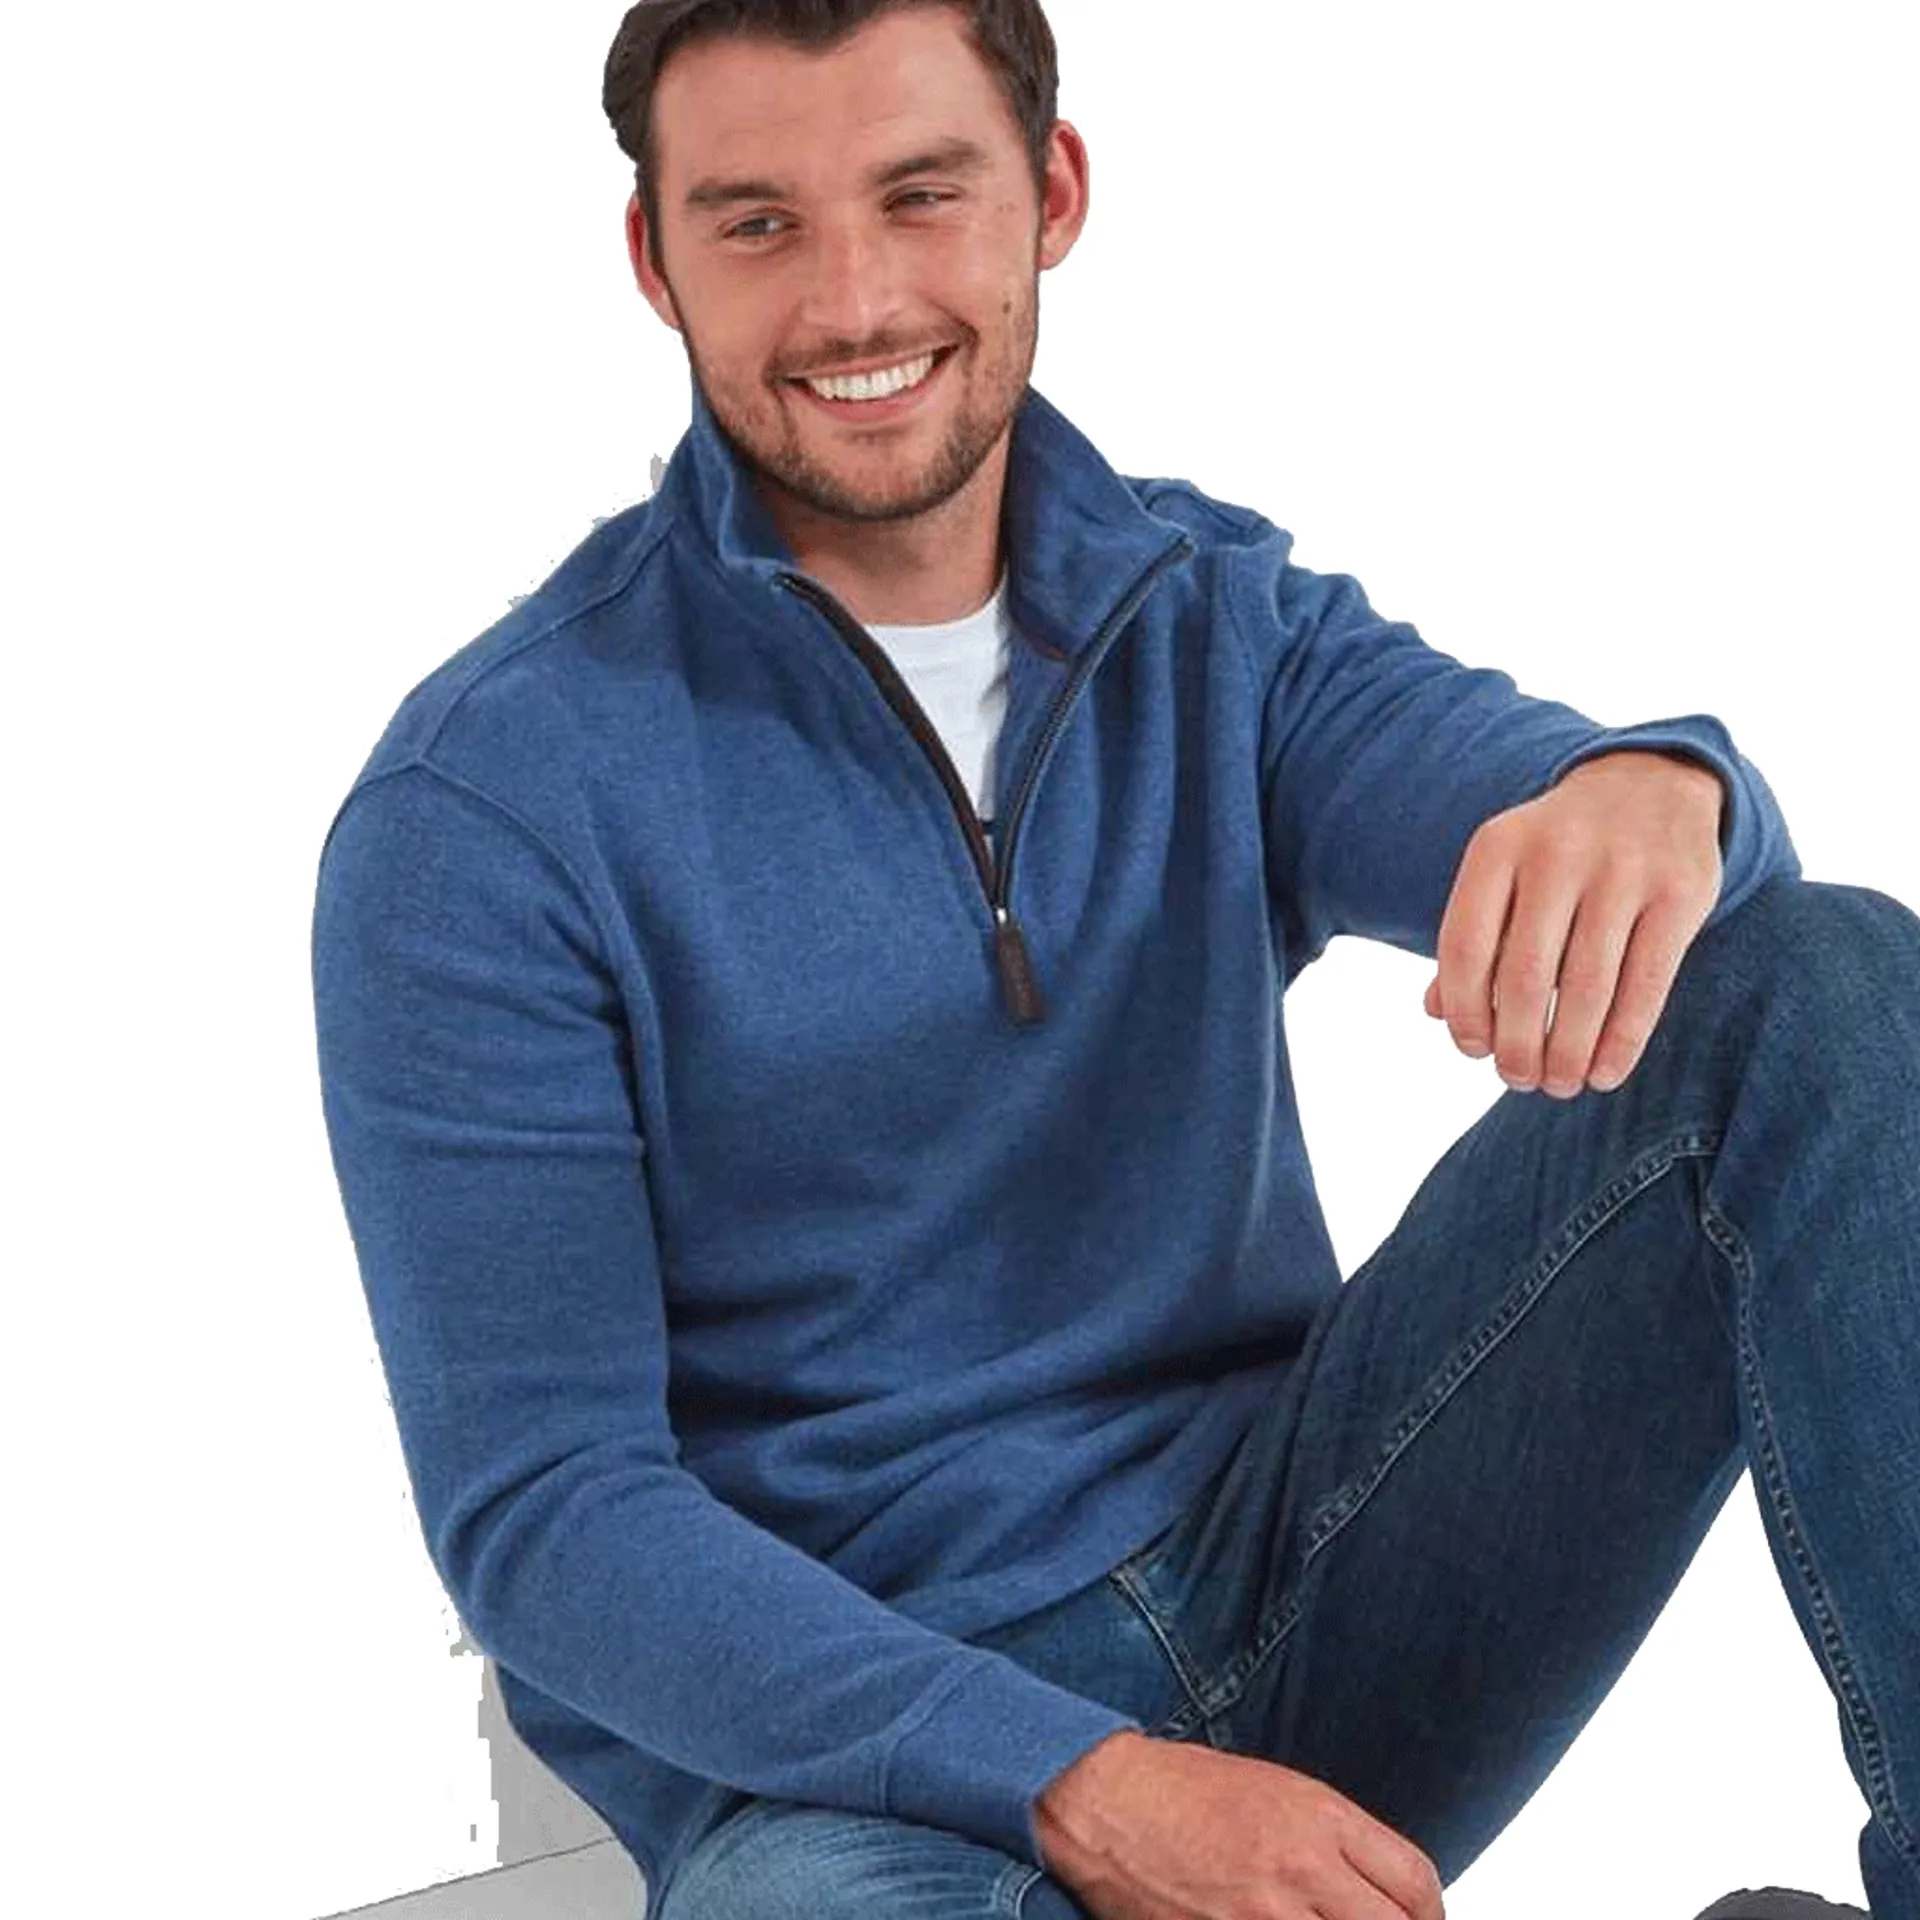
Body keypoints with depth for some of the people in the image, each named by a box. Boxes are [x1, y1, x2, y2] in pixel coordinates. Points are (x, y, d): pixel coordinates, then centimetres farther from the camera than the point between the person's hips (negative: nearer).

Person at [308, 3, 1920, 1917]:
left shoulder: (1223, 619, 6)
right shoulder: (477, 811, -8)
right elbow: (534, 1510, -12)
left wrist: (1649, 792, -40)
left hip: (1302, 1590, 5)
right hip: (853, 1734, -4)